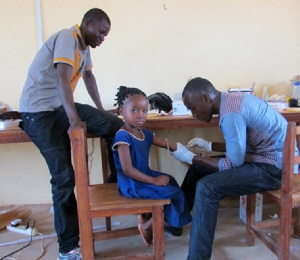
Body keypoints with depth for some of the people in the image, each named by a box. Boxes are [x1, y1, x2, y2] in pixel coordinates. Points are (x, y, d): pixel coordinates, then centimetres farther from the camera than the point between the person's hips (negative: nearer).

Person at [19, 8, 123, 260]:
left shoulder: (84, 45, 13)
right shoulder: (68, 38, -16)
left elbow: (88, 76, 24)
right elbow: (63, 78, -29)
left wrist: (100, 111, 25)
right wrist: (74, 120, -36)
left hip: (62, 106, 9)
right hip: (39, 111, -8)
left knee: (115, 125, -6)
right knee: (64, 176, -11)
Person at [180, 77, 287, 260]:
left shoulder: (230, 113, -26)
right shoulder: (233, 100, 4)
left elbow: (234, 163, -22)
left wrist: (192, 158, -14)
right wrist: (209, 146, 8)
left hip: (274, 168, -10)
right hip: (270, 158, 10)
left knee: (206, 188, -23)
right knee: (199, 168, 11)